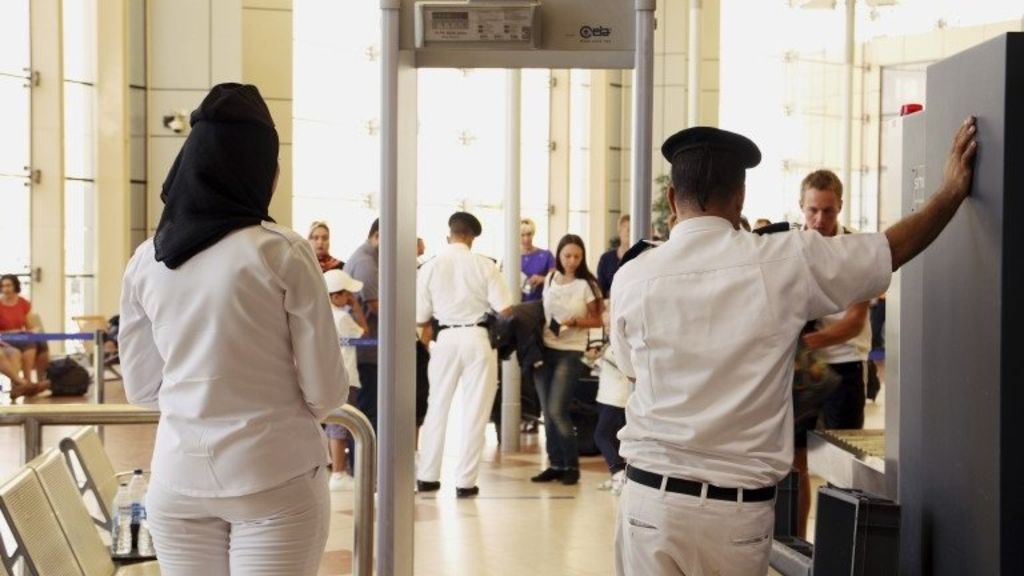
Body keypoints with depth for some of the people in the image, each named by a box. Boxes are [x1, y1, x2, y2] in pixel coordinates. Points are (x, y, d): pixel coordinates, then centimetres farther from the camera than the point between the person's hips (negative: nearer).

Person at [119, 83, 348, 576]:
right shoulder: (282, 253, -11)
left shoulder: (146, 262, 1)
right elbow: (326, 393, -7)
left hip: (177, 479, 4)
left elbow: (141, 389, 10)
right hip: (275, 478, -4)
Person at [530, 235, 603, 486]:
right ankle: (555, 464, 16)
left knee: (557, 410, -11)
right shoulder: (550, 279, 7)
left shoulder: (586, 284, -7)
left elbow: (597, 321, -3)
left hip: (570, 353, -5)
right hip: (545, 350, 5)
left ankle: (572, 465, 3)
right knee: (547, 412, 6)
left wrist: (575, 321, -19)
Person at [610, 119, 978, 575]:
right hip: (738, 507, -1)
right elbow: (894, 249, 7)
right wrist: (953, 191, 21)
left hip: (651, 494, 1)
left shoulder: (631, 279, -3)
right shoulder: (783, 262, -7)